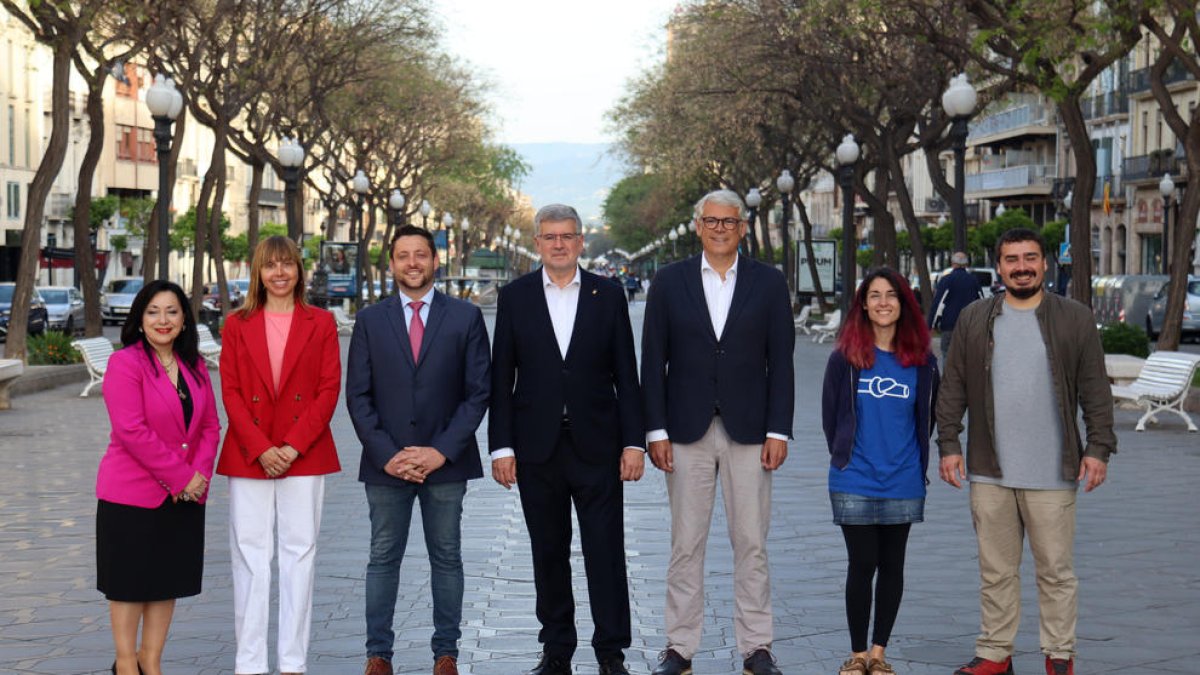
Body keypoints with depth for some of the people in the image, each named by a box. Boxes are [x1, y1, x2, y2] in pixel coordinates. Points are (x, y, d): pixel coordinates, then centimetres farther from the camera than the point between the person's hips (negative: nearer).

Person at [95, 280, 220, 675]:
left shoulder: (193, 365, 8)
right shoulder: (125, 364, -11)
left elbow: (210, 425, 9)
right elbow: (131, 431, -19)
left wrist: (200, 473, -8)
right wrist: (181, 475, -18)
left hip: (185, 494, 6)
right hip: (132, 493, -6)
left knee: (169, 578, 12)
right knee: (129, 580, 4)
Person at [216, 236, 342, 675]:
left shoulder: (321, 323, 5)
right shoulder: (237, 325, 7)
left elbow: (330, 390, -1)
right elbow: (230, 392, 1)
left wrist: (293, 447, -10)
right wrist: (261, 449, -11)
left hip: (304, 454, 0)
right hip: (248, 456, 0)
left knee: (299, 553, 2)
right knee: (251, 556, 1)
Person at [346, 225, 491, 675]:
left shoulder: (466, 317, 3)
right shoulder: (370, 321, 6)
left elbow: (477, 392, 0)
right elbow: (358, 396, 3)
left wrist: (441, 451, -9)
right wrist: (385, 455, -8)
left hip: (445, 463, -1)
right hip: (386, 464, 1)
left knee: (446, 558, 6)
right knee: (383, 559, 5)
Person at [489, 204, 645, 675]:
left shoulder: (608, 296, 4)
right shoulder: (515, 297, 4)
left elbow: (626, 376, 4)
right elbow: (501, 380, 4)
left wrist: (633, 442, -3)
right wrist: (501, 447, -3)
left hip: (596, 446, -1)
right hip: (538, 447, 1)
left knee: (606, 552, -1)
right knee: (548, 553, 8)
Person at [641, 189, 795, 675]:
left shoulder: (769, 283, 5)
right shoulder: (670, 282, 4)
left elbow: (780, 362, 3)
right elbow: (653, 362, 3)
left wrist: (778, 431, -3)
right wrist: (656, 430, -3)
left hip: (749, 432, 0)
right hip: (687, 433, 0)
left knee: (751, 544, 4)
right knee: (686, 544, 4)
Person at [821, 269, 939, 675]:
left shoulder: (921, 361, 2)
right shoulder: (845, 358, -2)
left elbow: (926, 419, 11)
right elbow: (830, 415, 5)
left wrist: (912, 463, 8)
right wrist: (846, 458, 6)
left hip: (903, 484, 2)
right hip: (854, 484, -2)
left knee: (891, 566, 8)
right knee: (862, 566, 1)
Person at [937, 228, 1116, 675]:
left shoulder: (1075, 320, 3)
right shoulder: (973, 321, 8)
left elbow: (1095, 391, 3)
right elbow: (953, 390, 10)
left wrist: (1099, 448, -3)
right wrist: (949, 445, 3)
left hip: (1052, 474, -2)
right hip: (989, 472, 2)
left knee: (1056, 570, 4)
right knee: (995, 571, 9)